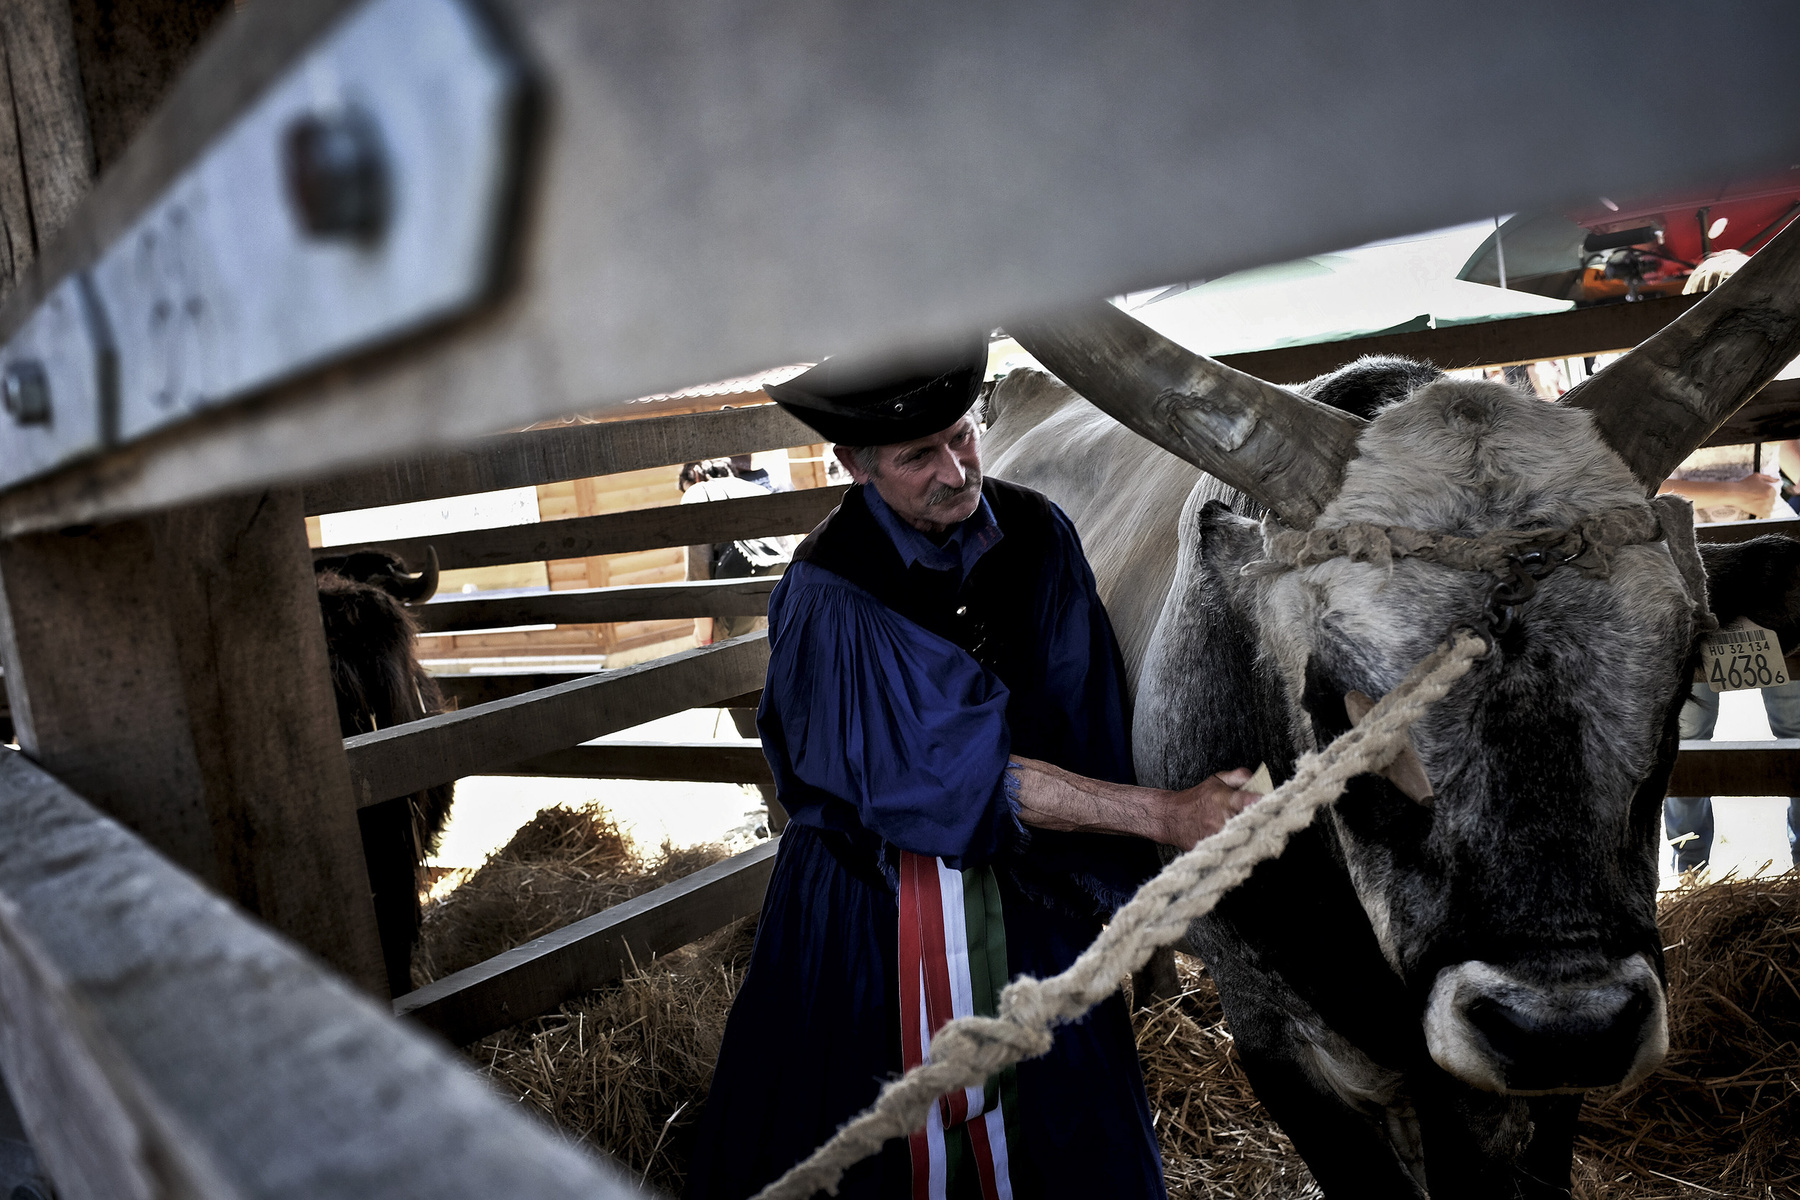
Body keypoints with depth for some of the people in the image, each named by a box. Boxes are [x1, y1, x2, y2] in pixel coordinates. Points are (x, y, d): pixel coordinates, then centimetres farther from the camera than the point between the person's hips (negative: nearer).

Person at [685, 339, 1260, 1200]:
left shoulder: (1036, 534, -8)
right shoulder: (831, 595, -21)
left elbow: (1084, 718, -1)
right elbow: (961, 772, -26)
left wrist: (1116, 892, -3)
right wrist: (1165, 814, -28)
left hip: (1029, 895, 4)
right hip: (872, 902, -3)